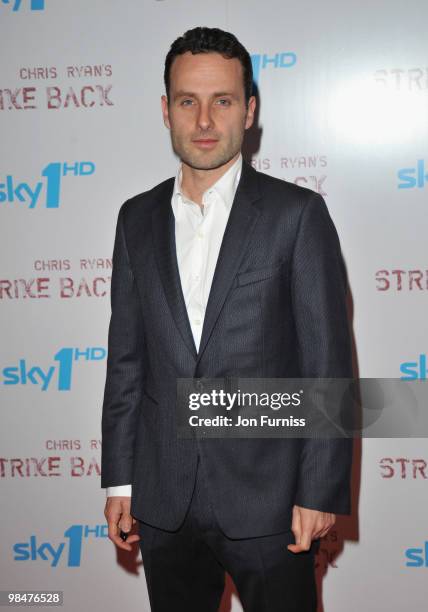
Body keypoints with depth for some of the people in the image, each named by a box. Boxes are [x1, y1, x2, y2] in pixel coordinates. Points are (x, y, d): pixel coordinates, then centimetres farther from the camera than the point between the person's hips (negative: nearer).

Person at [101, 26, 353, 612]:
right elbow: (126, 358, 9)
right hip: (163, 501, 4)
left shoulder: (297, 213, -6)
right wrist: (118, 479, 8)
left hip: (266, 498, -3)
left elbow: (327, 364, -7)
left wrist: (321, 492, -10)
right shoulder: (138, 218, 7)